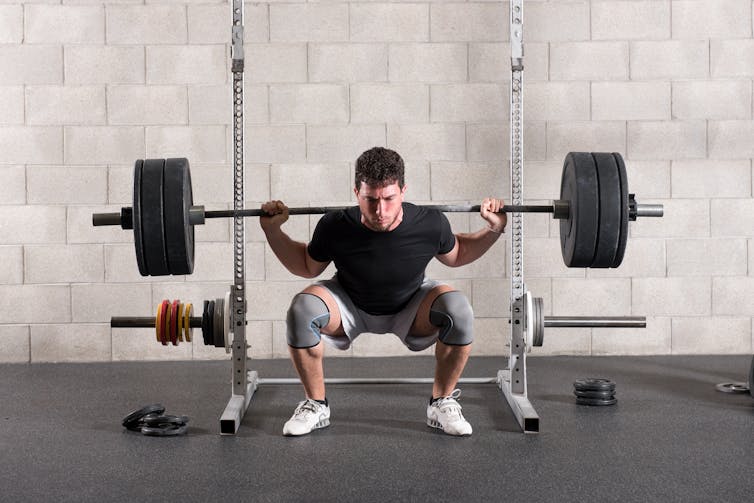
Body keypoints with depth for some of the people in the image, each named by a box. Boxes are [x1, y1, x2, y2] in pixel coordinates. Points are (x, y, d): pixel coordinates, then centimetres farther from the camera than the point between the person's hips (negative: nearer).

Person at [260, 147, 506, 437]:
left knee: (458, 310, -30)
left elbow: (456, 255, -2)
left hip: (410, 308, 0)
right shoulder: (335, 228, -28)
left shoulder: (430, 225, -28)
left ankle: (442, 403, -9)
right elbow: (308, 268, -5)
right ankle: (316, 405, -9)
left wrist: (494, 229, -15)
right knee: (301, 310, -30)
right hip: (350, 308, 0)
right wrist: (273, 230, -17)